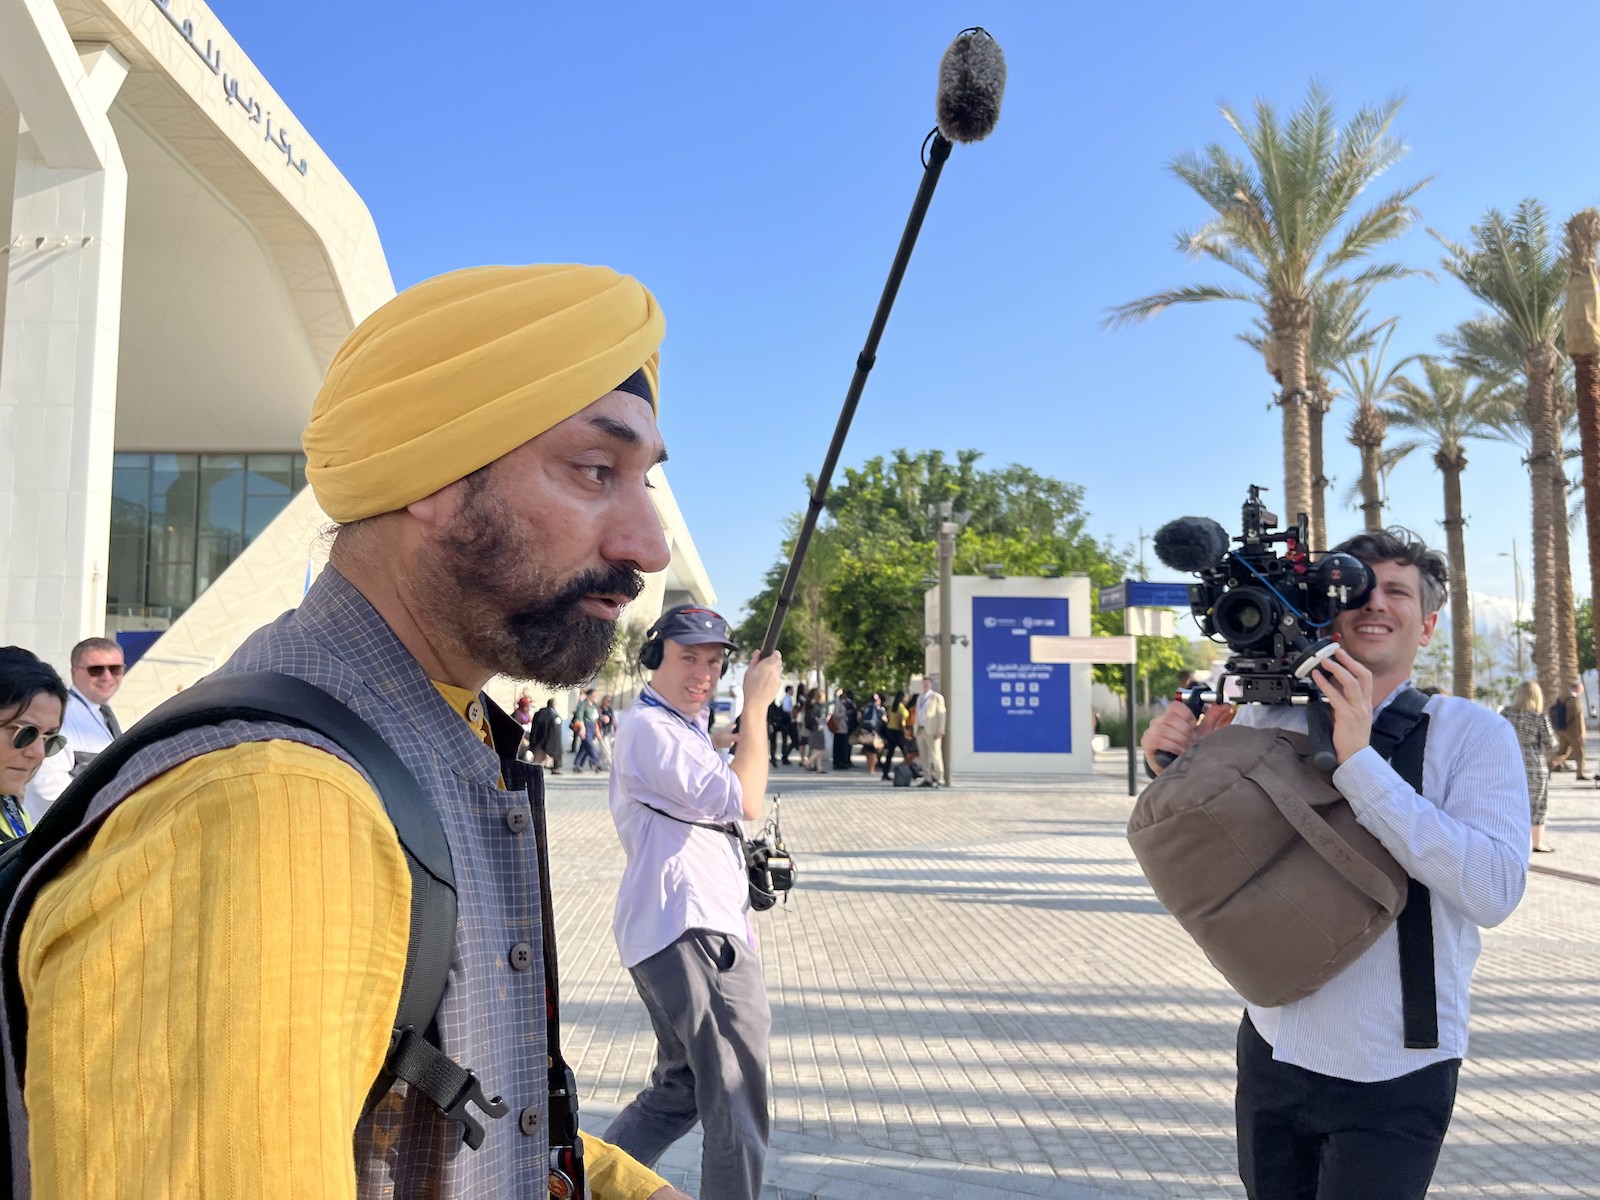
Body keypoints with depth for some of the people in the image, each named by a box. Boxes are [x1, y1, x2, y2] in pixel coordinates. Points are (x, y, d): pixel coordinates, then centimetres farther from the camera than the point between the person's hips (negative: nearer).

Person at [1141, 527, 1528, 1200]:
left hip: (1392, 1077, -4)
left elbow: (1494, 891, -24)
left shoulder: (1474, 734, -10)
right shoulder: (1265, 720, -1)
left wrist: (1359, 761, -29)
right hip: (1271, 1051, 4)